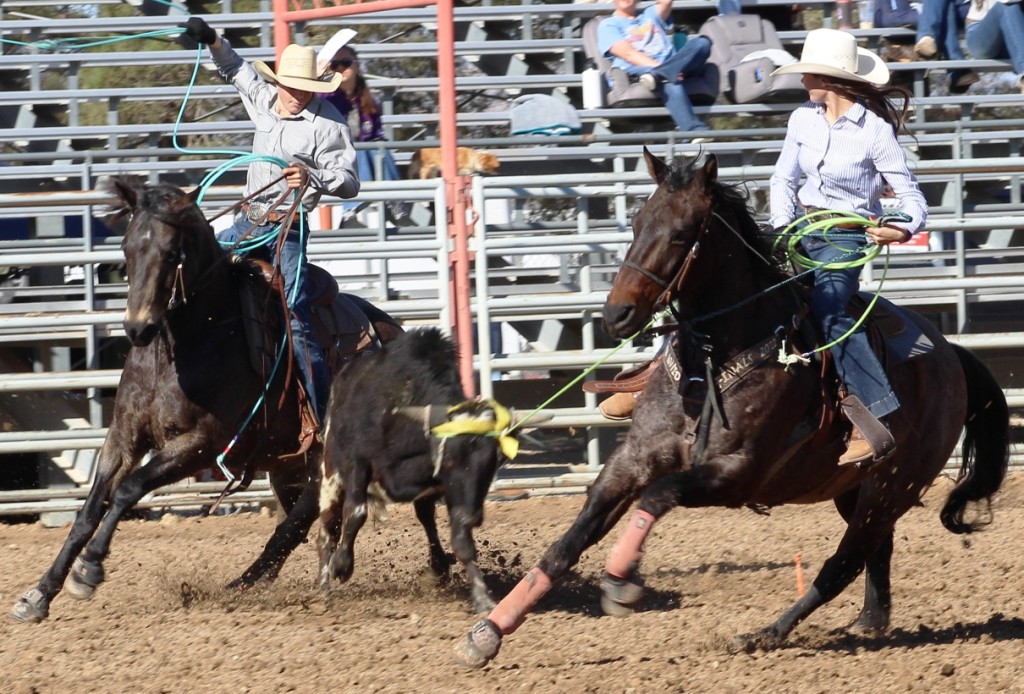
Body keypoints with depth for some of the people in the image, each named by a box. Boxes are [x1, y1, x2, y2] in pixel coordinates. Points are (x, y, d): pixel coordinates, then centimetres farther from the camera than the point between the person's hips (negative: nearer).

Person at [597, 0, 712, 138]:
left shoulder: (651, 15, 31)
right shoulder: (608, 25, 15)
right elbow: (627, 53, -3)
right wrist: (657, 65, -17)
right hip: (638, 72, -5)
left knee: (702, 42, -21)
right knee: (669, 81, -38)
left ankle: (657, 74, -44)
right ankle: (695, 130, -58)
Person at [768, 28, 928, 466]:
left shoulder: (875, 131, -11)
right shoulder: (804, 118, 5)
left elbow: (912, 198, -9)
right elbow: (783, 179, 14)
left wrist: (903, 229, -31)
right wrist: (783, 227, -2)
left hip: (847, 238, -7)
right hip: (801, 228, 7)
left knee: (827, 310, -31)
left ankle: (875, 424, -37)